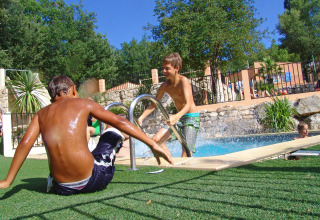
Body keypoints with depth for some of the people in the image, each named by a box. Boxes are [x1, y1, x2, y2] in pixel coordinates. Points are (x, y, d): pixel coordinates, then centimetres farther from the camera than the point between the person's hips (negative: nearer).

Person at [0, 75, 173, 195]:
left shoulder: (41, 114, 12)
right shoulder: (83, 104, 3)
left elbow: (25, 143, -1)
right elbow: (120, 122, -3)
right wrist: (153, 145, -3)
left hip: (63, 188, 4)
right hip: (93, 181, -4)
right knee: (110, 135, 23)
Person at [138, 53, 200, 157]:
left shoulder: (183, 81, -21)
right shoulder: (165, 86, -2)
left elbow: (189, 104, -32)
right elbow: (154, 104, 3)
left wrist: (176, 117, -50)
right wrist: (141, 117, -11)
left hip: (191, 118, -7)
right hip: (179, 117, 7)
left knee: (186, 152, -14)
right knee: (156, 139, -1)